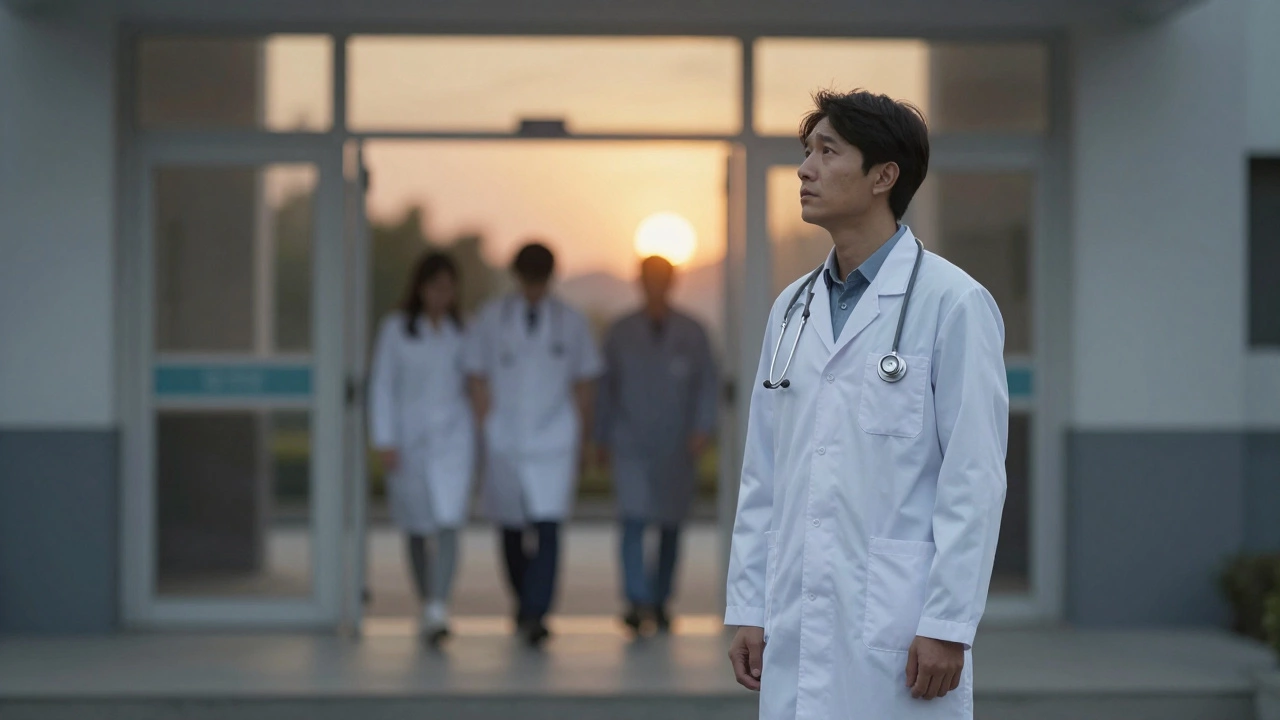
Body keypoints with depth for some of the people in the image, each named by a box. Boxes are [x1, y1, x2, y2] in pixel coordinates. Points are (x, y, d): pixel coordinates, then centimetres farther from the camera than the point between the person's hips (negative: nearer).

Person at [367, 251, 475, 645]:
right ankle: (427, 605, 26)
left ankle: (439, 611, -23)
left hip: (453, 439, 0)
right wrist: (384, 442, -8)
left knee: (448, 523, -15)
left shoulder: (461, 331, 7)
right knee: (418, 528, 9)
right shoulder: (395, 329, 1)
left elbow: (472, 386, 13)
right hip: (409, 440, 0)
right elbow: (382, 387, -1)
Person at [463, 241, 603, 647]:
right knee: (511, 530, 11)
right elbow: (478, 379, 6)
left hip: (554, 445, -1)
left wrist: (581, 441, 8)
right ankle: (525, 604, 30)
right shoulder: (492, 319, 4)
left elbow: (584, 384, 10)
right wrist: (486, 432, 0)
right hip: (505, 445, 1)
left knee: (548, 530, -14)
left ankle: (535, 614, -19)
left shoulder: (571, 323, 5)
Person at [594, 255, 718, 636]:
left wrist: (703, 428, -9)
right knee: (634, 519, -16)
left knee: (671, 525, 7)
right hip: (631, 444, -1)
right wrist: (602, 438, 10)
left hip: (677, 447, 1)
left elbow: (707, 384, 4)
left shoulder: (691, 333, 6)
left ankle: (660, 601, 18)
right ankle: (638, 601, -23)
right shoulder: (621, 333, 7)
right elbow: (607, 386, 11)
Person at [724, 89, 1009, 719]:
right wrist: (747, 608, 10)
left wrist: (947, 626, -13)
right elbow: (762, 475, 15)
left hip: (898, 629, -6)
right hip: (798, 629, 6)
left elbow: (975, 481, -9)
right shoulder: (793, 308, 15)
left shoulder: (952, 302, -5)